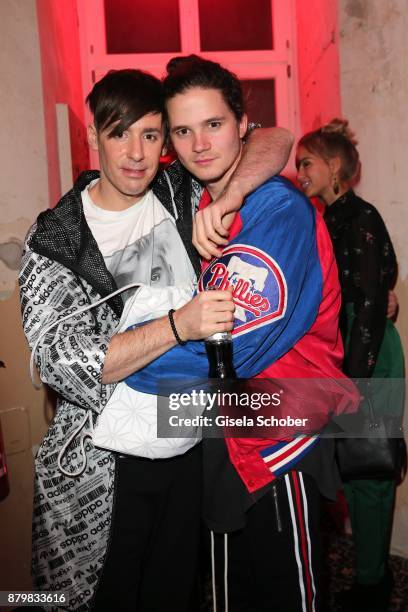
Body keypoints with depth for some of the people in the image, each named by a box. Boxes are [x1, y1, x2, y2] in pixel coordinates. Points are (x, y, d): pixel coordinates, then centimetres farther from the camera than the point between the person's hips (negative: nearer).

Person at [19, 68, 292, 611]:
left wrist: (224, 200, -20)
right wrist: (179, 324, -29)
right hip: (102, 465, -2)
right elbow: (65, 362, -18)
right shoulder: (55, 238, -9)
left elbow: (276, 140, 0)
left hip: (192, 444, 3)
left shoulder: (184, 194, 0)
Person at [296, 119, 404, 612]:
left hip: (368, 357, -8)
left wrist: (352, 382, -19)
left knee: (366, 471, 4)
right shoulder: (328, 219, 12)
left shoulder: (361, 219, -13)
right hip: (335, 354, 8)